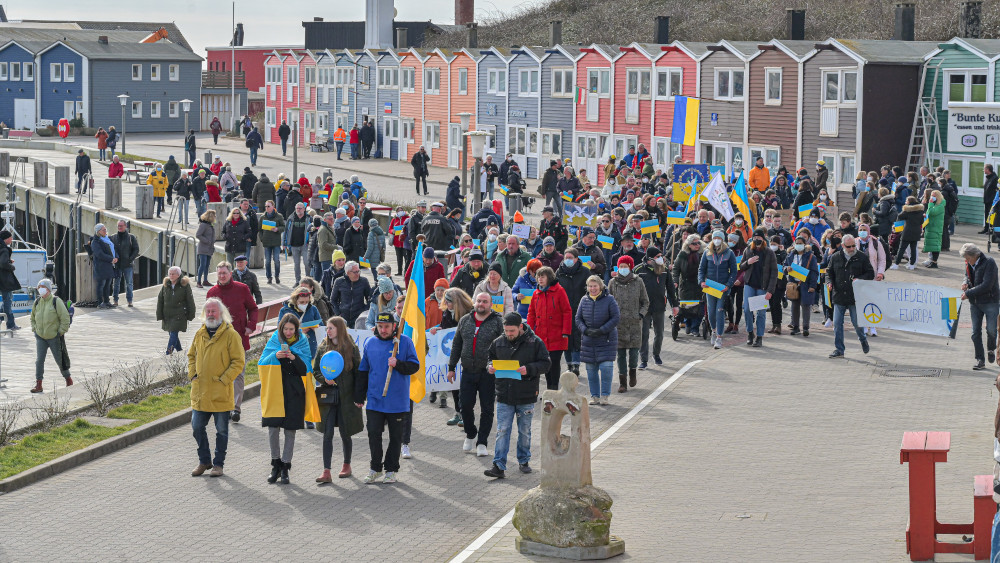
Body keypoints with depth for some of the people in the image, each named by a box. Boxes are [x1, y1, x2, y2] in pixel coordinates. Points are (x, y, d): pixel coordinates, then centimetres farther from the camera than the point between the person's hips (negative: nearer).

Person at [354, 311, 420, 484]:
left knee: (396, 437, 6)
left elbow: (414, 366, -2)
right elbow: (363, 371, 14)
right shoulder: (370, 343, 7)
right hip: (375, 400, 2)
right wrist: (359, 397, 14)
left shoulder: (404, 342, -2)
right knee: (374, 434, -2)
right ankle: (375, 468, 12)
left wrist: (397, 364, -20)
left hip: (398, 402, -2)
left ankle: (391, 470, 18)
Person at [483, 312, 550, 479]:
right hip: (504, 397, 1)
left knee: (525, 431, 12)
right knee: (502, 431, -3)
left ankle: (523, 461, 29)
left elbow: (545, 364, -4)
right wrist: (490, 367, -5)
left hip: (526, 397, -1)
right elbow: (490, 358, 18)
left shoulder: (535, 342, -5)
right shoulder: (498, 342, 4)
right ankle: (499, 466, -4)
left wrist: (529, 369, -20)